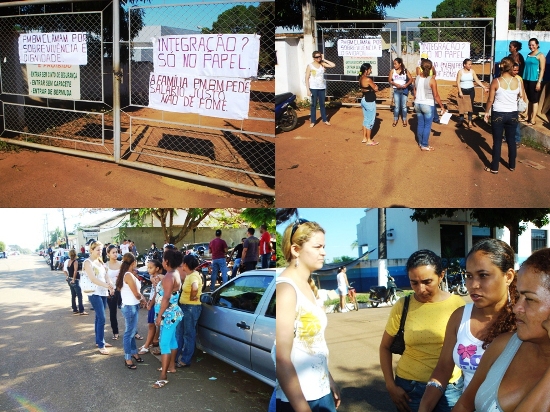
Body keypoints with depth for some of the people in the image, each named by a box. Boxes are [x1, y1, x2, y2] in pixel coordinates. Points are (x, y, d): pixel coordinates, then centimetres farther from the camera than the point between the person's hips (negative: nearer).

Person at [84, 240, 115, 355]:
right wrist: (106, 285, -33)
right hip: (94, 293, -7)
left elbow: (105, 275, 7)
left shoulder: (100, 261, 13)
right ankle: (101, 345, -7)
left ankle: (99, 340, 24)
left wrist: (110, 285, -12)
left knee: (99, 317, 15)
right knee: (101, 319, -11)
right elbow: (93, 278, -22)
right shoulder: (88, 262, -10)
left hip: (103, 292, 7)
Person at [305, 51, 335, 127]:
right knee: (314, 105, 2)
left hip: (322, 88, 3)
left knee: (322, 104, 12)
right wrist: (308, 89, -13)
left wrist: (324, 60, -5)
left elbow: (333, 65, -4)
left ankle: (325, 120, 20)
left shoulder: (322, 64, 3)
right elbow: (307, 78, -7)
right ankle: (313, 121, 9)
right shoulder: (310, 66, -7)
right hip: (313, 88, -3)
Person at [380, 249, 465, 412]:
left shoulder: (457, 304, -8)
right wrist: (391, 386, -3)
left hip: (450, 387, 0)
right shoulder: (402, 306, -8)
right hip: (409, 386, 0)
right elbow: (385, 347, 2)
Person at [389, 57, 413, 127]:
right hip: (396, 90, 0)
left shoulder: (405, 70, -3)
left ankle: (404, 120, 16)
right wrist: (395, 84, -19)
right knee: (397, 106, 5)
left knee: (404, 106, 6)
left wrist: (406, 85, -19)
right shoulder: (392, 71, -2)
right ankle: (395, 120, 15)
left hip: (404, 90, 0)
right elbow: (389, 80, -4)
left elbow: (411, 79, -2)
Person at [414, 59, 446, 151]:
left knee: (420, 124, 16)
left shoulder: (417, 78, 0)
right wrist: (442, 106, -3)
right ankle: (424, 145, 7)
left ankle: (420, 143, 24)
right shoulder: (431, 80, -15)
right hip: (427, 105, -5)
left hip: (418, 104, 5)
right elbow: (436, 95, -12)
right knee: (427, 125, 4)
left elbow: (415, 92, 9)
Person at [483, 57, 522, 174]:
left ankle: (494, 167, 10)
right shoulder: (517, 81, -5)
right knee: (511, 140, 16)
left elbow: (490, 100, -8)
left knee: (497, 141, 4)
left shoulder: (496, 82, -12)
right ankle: (512, 165, 28)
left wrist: (487, 112, 5)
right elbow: (521, 96, 13)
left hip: (498, 114, -3)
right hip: (513, 114, 3)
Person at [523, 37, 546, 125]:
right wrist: (523, 79, 15)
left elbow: (542, 70, -11)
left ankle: (533, 120, -1)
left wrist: (539, 82, -16)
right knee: (530, 100, 13)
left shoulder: (541, 56, -8)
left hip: (535, 81, -6)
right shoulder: (529, 55, 12)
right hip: (527, 80, 6)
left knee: (534, 100, -3)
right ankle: (528, 117, 20)